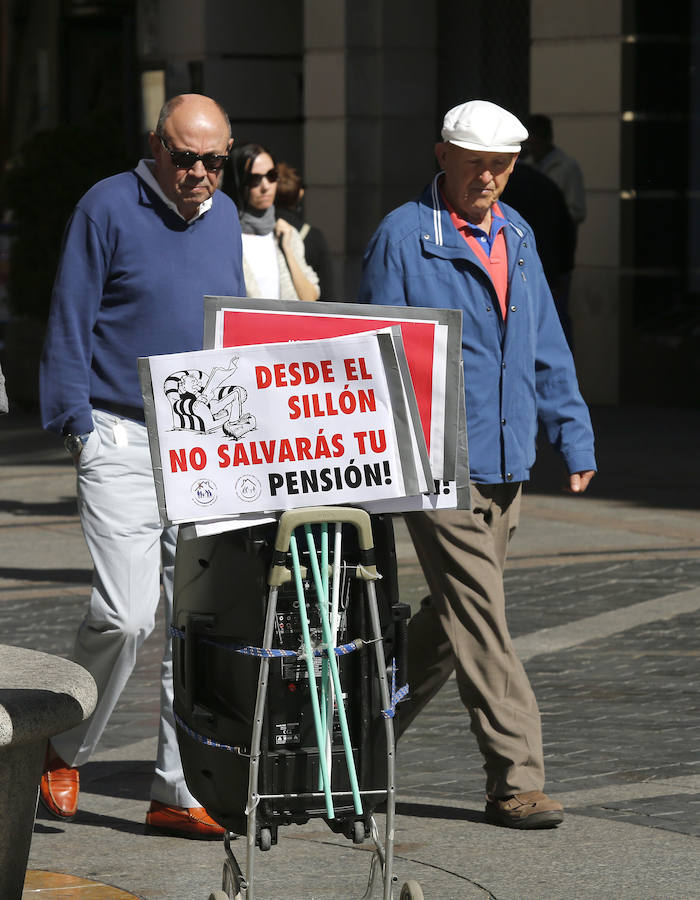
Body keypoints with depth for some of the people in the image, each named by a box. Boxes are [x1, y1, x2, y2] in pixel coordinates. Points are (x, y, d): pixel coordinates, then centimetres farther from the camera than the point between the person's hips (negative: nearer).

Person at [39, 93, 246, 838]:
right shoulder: (109, 208, -4)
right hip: (122, 441, -6)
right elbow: (69, 323, -4)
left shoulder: (224, 218, 13)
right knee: (125, 613, -14)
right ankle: (65, 750, 10)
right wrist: (79, 425, -10)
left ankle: (179, 791, 8)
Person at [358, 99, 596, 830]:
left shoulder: (515, 236, 14)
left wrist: (573, 435, 11)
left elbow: (545, 346, 18)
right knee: (478, 619, -9)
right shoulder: (404, 236, -7)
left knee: (452, 618, 13)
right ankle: (515, 779, -8)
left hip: (505, 465, 7)